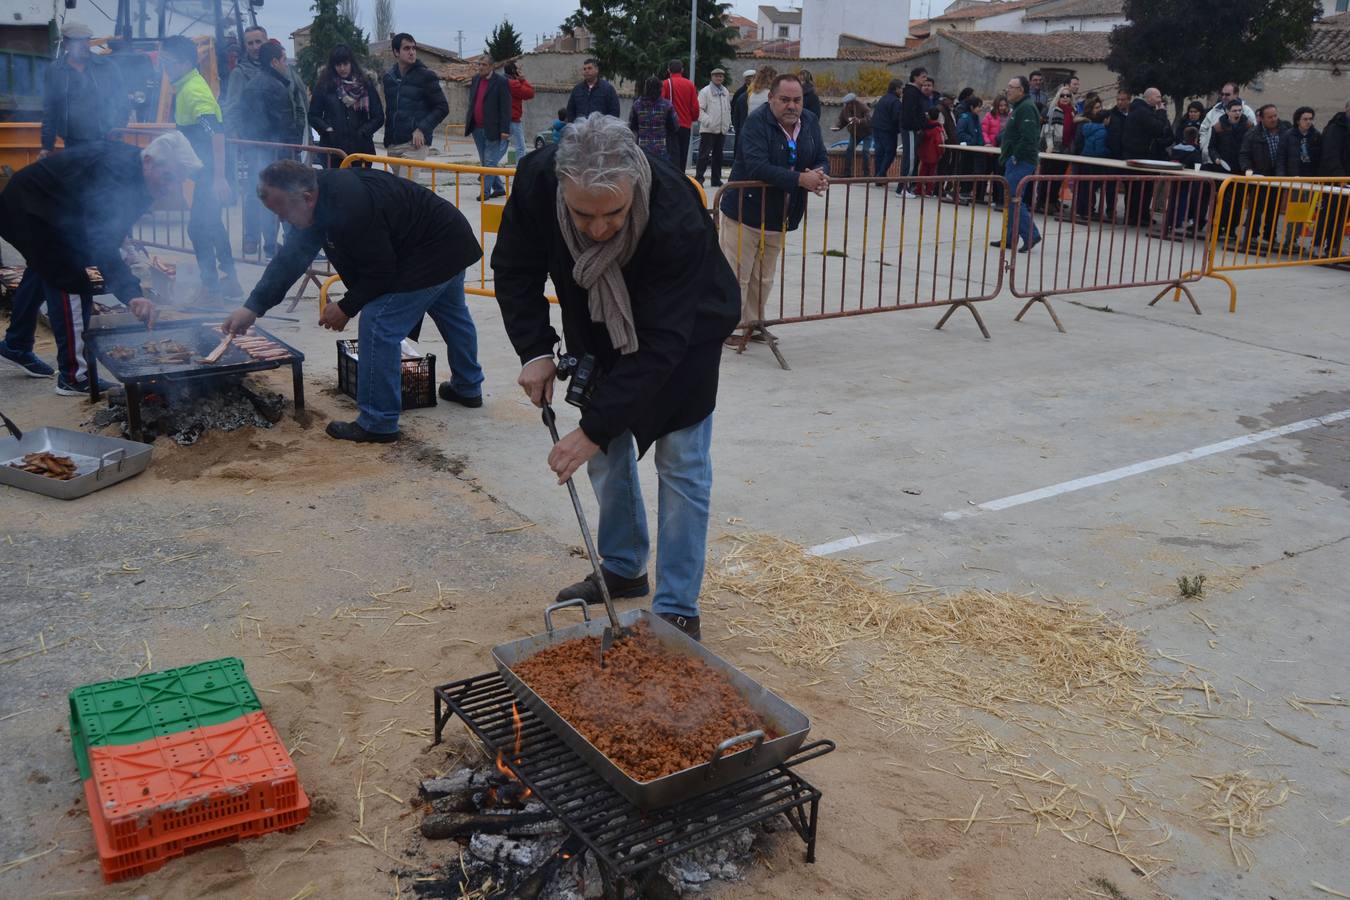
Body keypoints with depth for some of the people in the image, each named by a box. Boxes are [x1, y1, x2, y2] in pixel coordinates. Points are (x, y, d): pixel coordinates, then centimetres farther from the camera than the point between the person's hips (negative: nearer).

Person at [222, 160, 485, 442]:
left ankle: (378, 424, -2)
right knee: (452, 315, 28)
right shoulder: (322, 193, -1)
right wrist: (253, 307, 0)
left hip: (430, 255, -11)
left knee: (379, 325, -10)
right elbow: (292, 256, 3)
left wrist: (346, 308, -10)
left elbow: (380, 272, -24)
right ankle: (468, 388, 51)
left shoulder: (350, 209, -33)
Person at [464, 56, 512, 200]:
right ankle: (499, 188, 24)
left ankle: (485, 191, -3)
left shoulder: (501, 82, -8)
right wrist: (468, 123, 13)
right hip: (477, 129, 7)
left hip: (492, 129, -7)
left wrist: (504, 130, -17)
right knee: (484, 161, 13)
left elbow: (505, 108, -11)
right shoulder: (475, 79, 12)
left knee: (490, 161, -6)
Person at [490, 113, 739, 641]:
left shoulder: (678, 218, -42)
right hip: (598, 333, 5)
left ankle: (677, 608, 6)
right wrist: (534, 350, -22)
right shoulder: (536, 180, -29)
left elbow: (660, 342, -39)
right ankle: (623, 568, 32)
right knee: (608, 454, 13)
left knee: (681, 465, -4)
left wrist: (594, 428, -39)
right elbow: (514, 270, -11)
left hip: (684, 333, -5)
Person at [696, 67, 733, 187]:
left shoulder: (726, 92, 14)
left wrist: (728, 123, 14)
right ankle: (699, 178, -5)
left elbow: (728, 109, 21)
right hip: (708, 129, -6)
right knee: (704, 154, -8)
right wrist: (707, 121, -22)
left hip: (722, 129, 6)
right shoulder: (705, 91, -5)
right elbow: (700, 109, -11)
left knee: (718, 155, 11)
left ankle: (716, 179, 18)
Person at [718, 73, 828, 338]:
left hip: (779, 216, 7)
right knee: (737, 276, -2)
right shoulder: (757, 122, -18)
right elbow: (757, 167, -30)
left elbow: (822, 158, 10)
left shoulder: (810, 122, 4)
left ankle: (753, 324, 29)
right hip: (745, 213, -7)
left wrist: (819, 175, -16)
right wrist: (800, 179, -33)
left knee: (764, 278, 17)